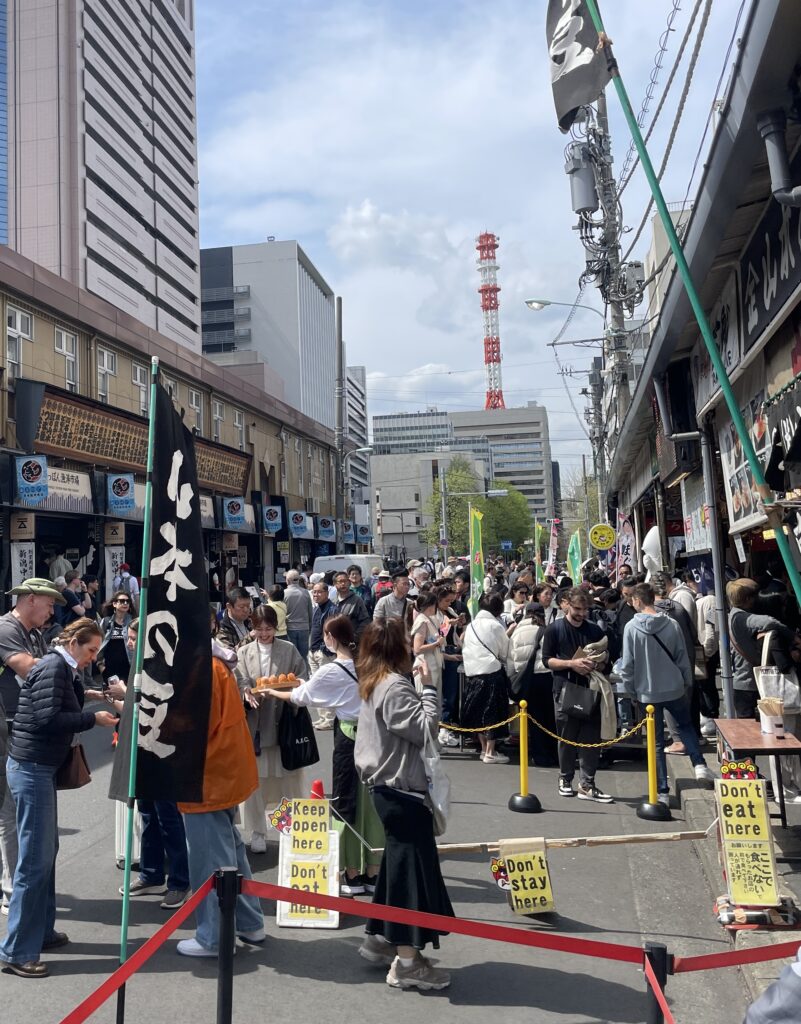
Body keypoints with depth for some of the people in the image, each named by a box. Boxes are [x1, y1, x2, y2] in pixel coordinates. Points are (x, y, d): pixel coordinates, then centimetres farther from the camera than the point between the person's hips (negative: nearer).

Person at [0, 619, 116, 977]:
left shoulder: (62, 669, 14)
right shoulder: (53, 667, -15)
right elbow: (47, 719, -24)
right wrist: (94, 719, -18)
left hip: (38, 767, 10)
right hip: (31, 768, -10)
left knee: (46, 852, 16)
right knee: (35, 859, -5)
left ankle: (41, 931, 27)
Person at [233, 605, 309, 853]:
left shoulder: (289, 650, 6)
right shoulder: (244, 652, 8)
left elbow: (303, 678, 4)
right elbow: (239, 682, 0)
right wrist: (247, 693, -21)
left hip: (284, 722, 0)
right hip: (254, 722, 0)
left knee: (290, 776, 6)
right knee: (254, 779, 3)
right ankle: (257, 833, 16)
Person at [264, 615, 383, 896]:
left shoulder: (331, 671, -12)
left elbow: (299, 697, 2)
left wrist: (272, 692, 21)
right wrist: (307, 682, 23)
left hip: (349, 738, -5)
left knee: (347, 804, 8)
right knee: (371, 802, 12)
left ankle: (353, 875, 16)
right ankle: (372, 873, 20)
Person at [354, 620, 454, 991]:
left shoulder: (374, 683, 10)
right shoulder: (395, 686, -20)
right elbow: (425, 729, -25)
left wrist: (419, 685, 4)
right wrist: (428, 687, -19)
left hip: (386, 785, 10)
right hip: (402, 788, -10)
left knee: (398, 863, 19)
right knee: (414, 866, -3)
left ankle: (378, 939, 30)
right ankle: (407, 962, 5)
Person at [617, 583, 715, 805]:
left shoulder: (631, 627, -13)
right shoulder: (671, 624, -5)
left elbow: (627, 664, -10)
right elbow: (683, 658, 1)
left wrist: (632, 688, 5)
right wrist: (688, 683, 14)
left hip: (648, 692, -2)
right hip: (674, 688, 2)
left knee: (657, 742, 8)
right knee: (685, 726, 27)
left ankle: (662, 791, 10)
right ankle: (700, 765, 10)